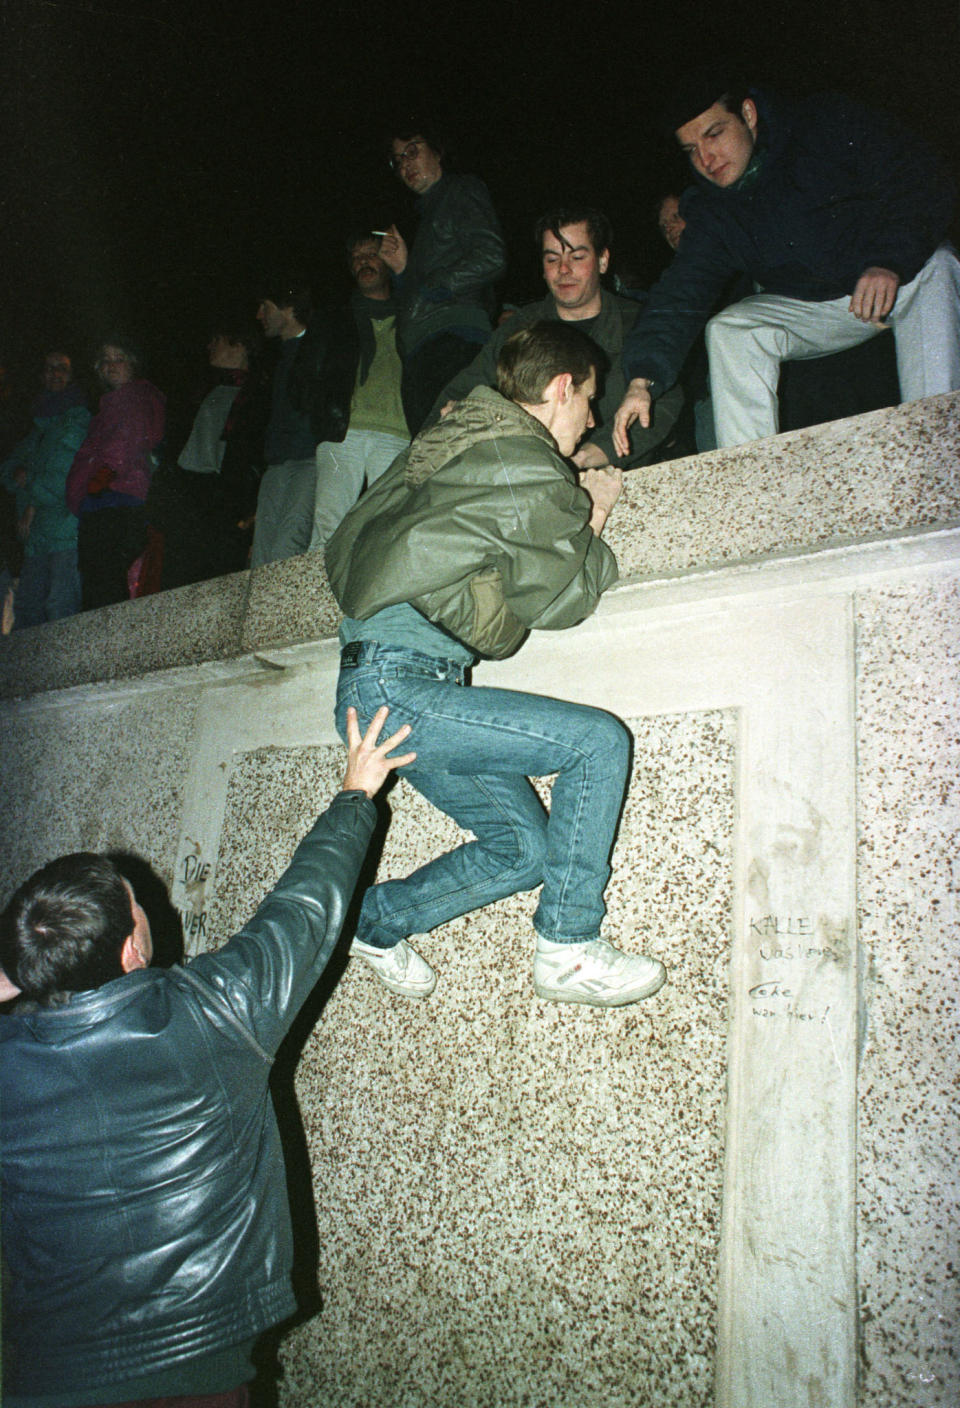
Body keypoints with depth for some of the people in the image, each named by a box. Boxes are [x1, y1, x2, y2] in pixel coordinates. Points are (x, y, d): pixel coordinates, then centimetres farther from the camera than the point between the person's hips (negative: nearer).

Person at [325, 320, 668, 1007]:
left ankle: (377, 918, 21)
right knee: (599, 740, -13)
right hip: (397, 685, -9)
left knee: (526, 849, 8)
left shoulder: (456, 436, 17)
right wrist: (593, 520, 15)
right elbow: (558, 600, -1)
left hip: (379, 684, 9)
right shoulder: (532, 470, -10)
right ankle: (568, 950, -6)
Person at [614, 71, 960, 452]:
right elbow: (678, 297, -13)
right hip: (810, 308, 3)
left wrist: (890, 261, -33)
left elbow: (923, 180, -15)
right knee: (728, 330, -19)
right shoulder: (710, 213, -1)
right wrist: (642, 380, -30)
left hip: (904, 277, -2)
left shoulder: (828, 125, -10)